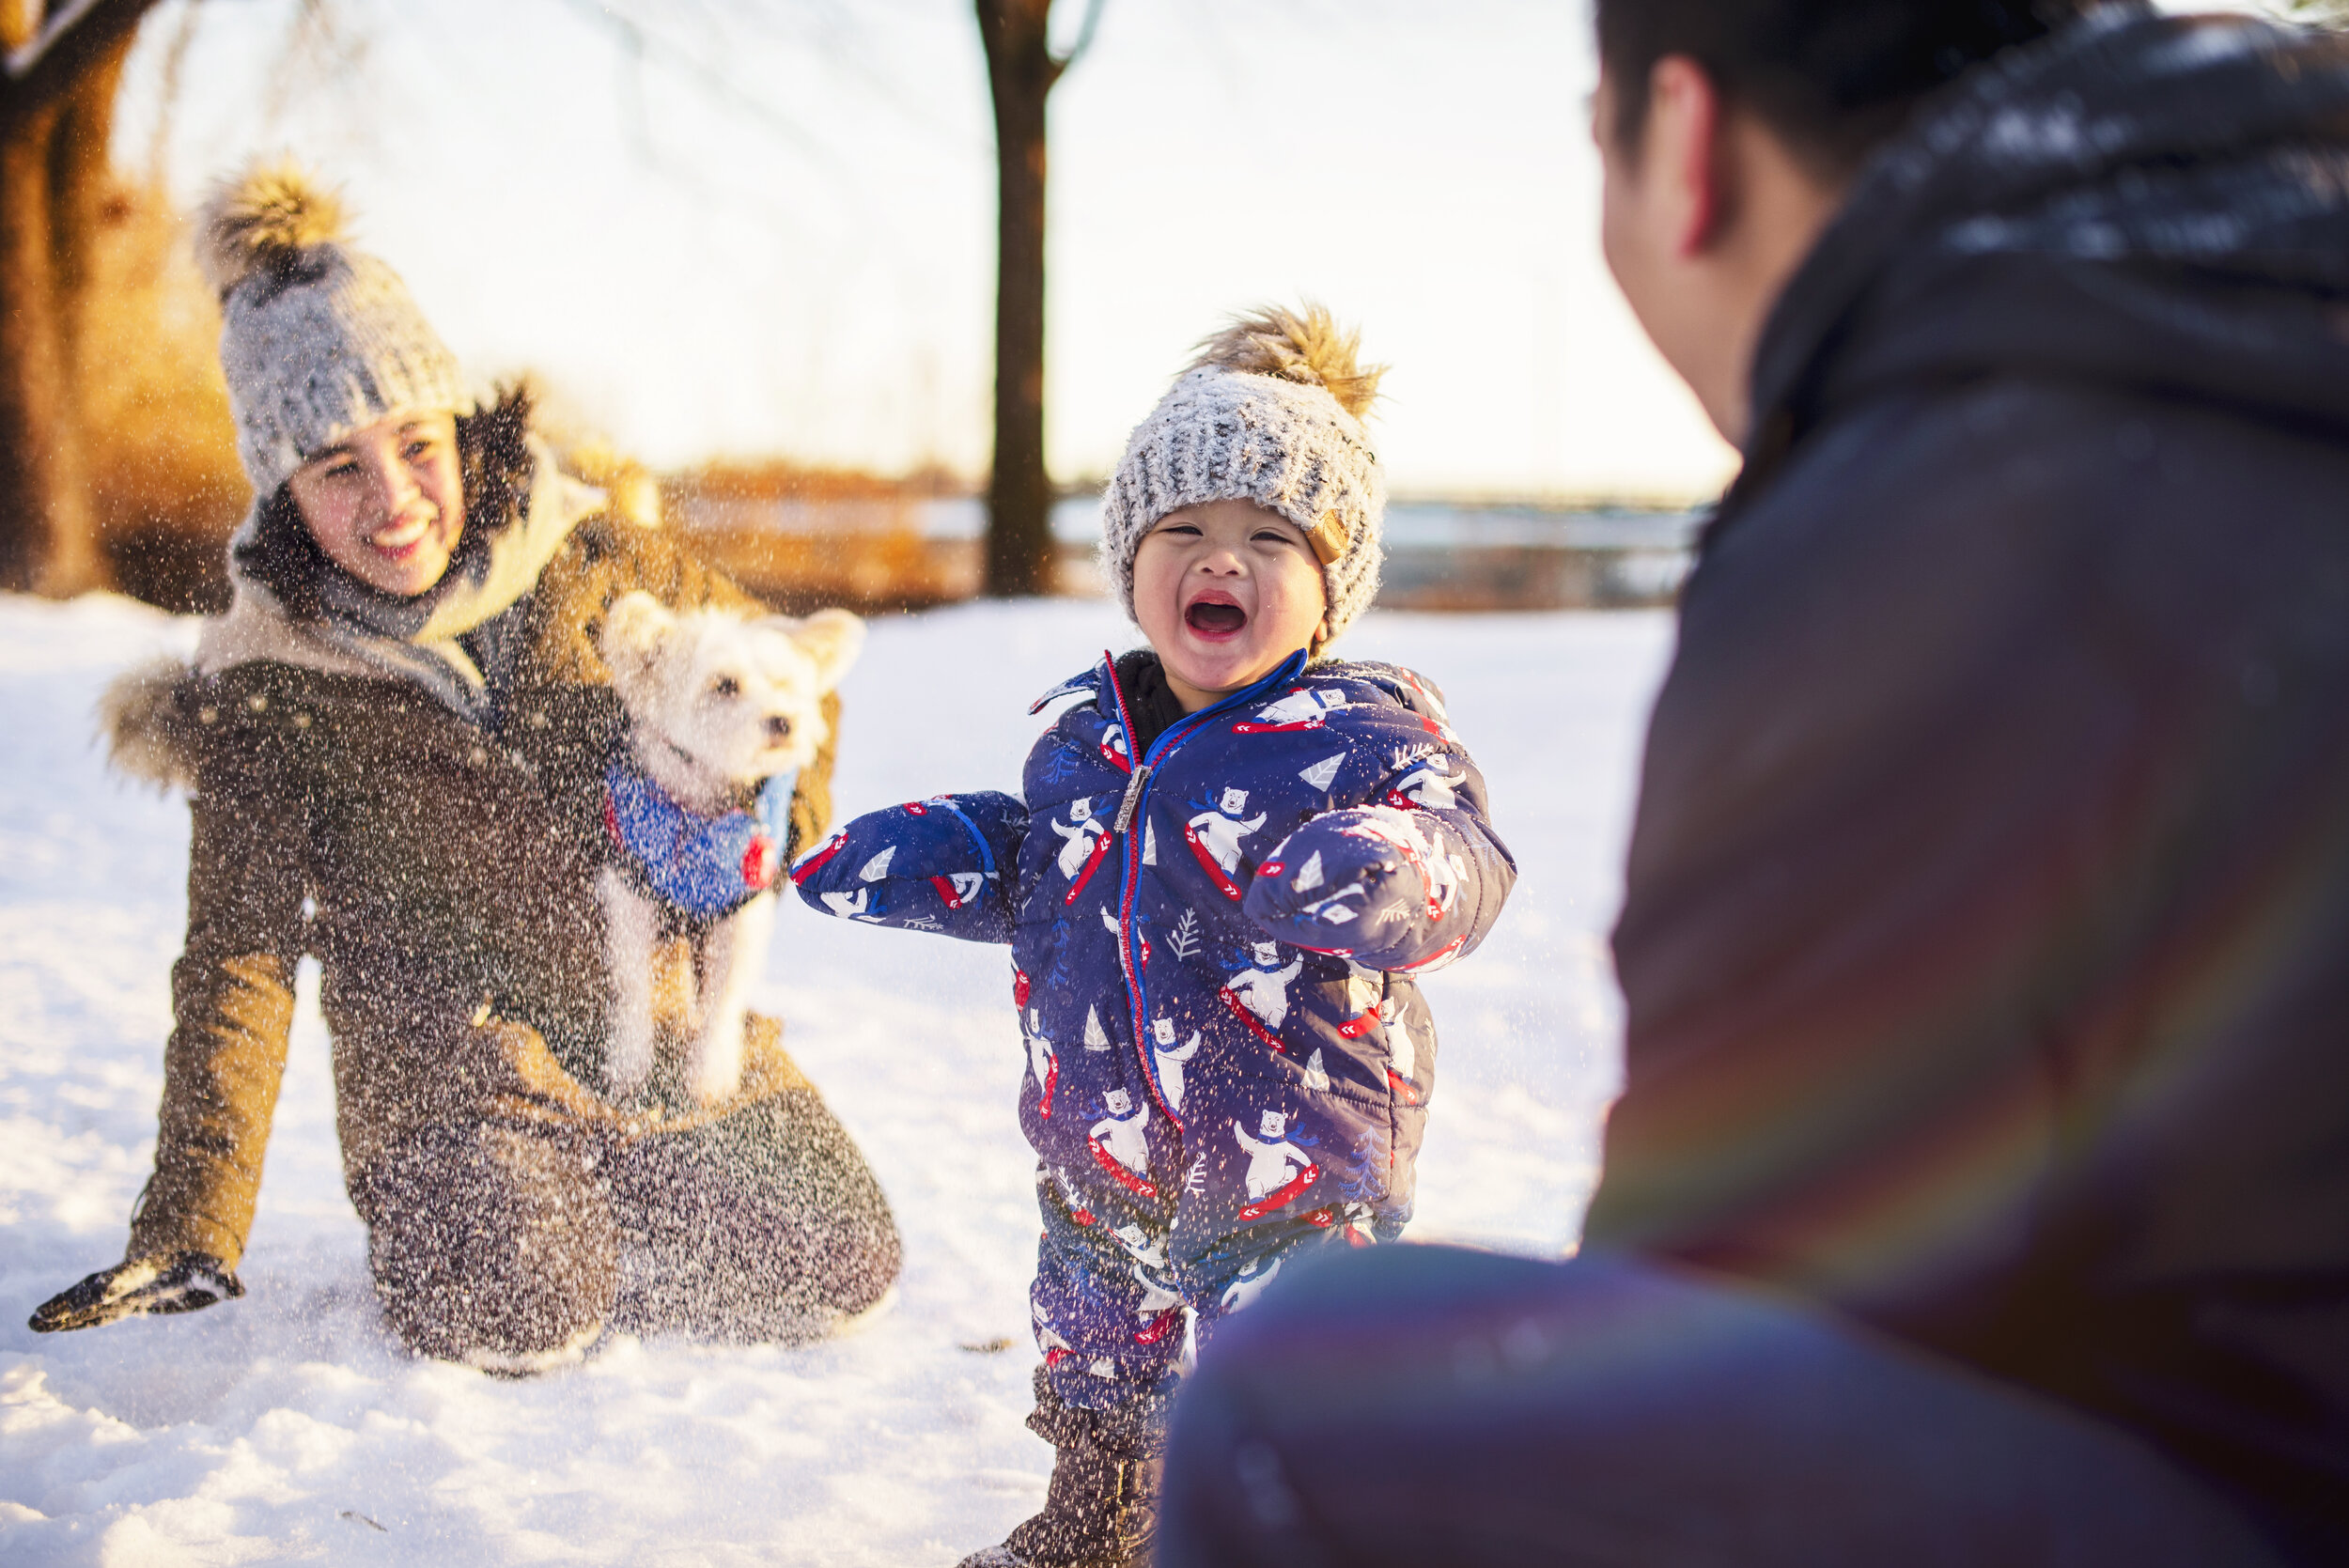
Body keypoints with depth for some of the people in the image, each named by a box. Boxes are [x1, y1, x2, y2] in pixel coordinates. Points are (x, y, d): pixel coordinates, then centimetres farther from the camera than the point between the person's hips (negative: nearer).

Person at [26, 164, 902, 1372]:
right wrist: (189, 1235, -7)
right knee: (510, 1320, -29)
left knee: (836, 1269, -12)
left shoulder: (584, 556, -3)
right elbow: (238, 966, -3)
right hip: (446, 1075, -3)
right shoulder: (262, 693, -7)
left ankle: (594, 1204, 15)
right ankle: (449, 1217, 6)